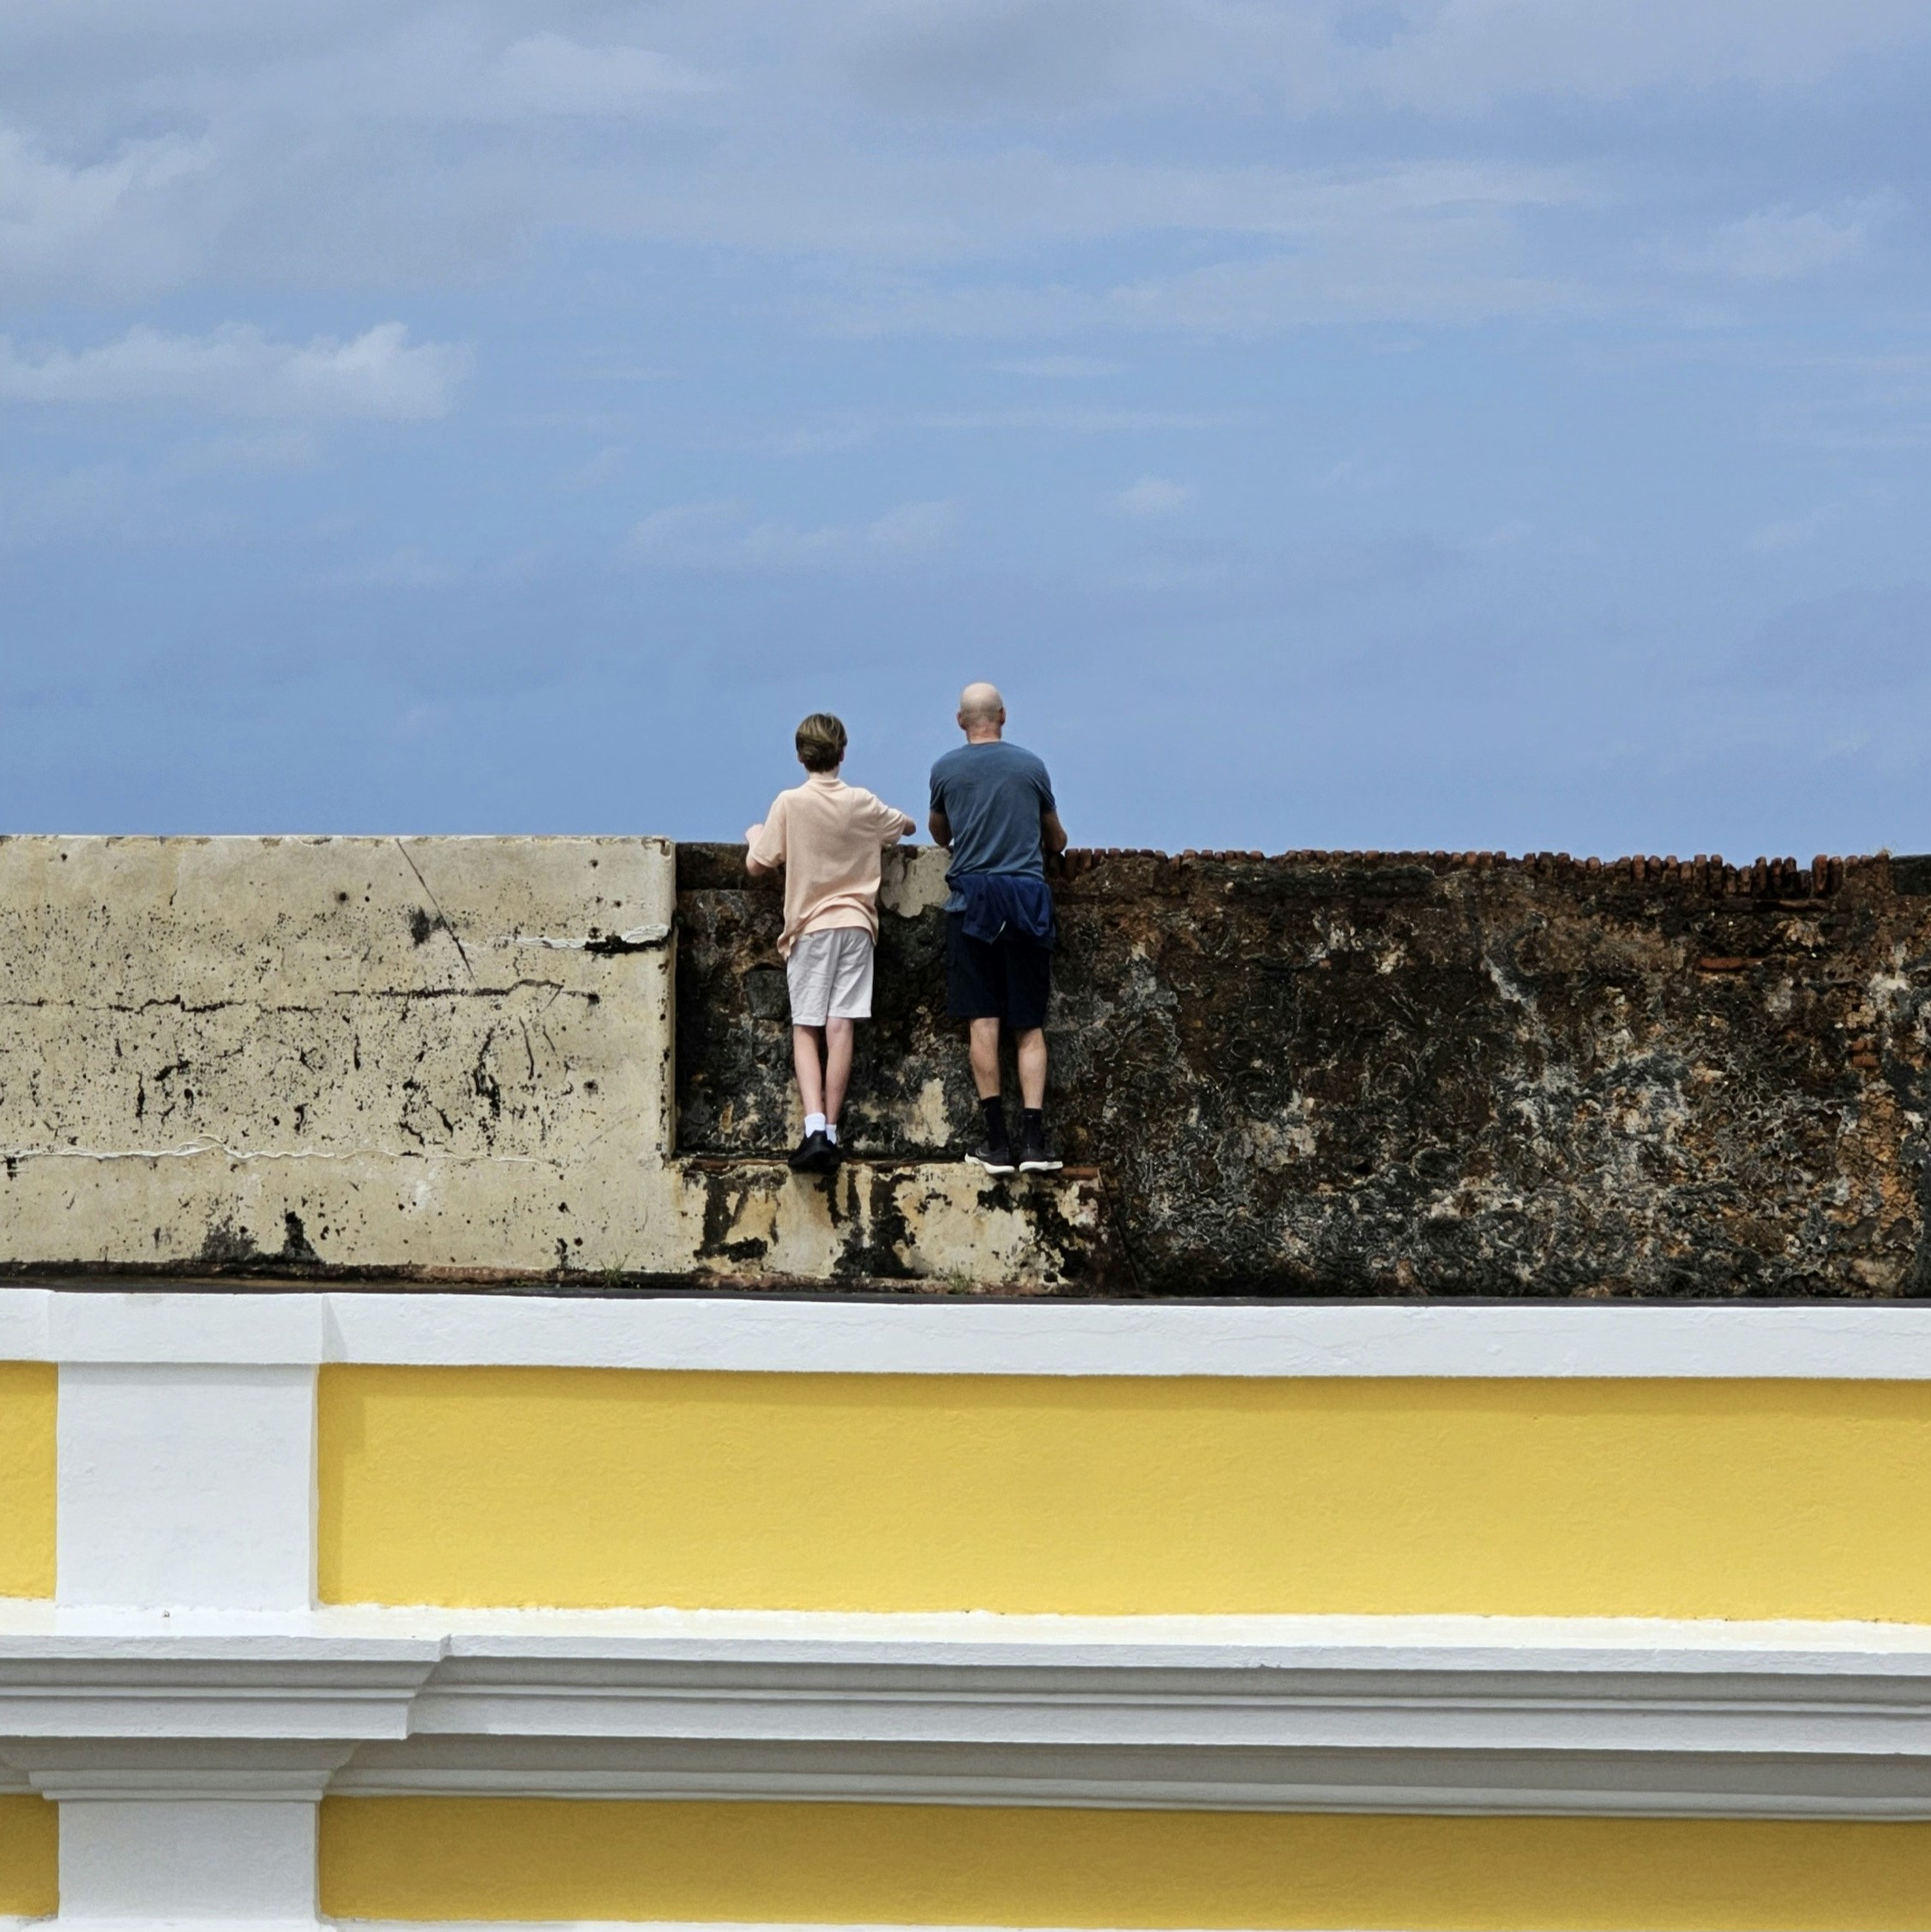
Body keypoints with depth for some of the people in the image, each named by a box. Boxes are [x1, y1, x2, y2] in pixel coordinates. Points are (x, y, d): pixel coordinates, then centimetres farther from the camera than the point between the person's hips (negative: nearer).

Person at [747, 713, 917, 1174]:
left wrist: (754, 837, 18)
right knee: (840, 1028, -1)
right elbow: (907, 826, 25)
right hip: (856, 923, 2)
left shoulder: (790, 804, -6)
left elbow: (757, 866, -2)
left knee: (805, 1031, -1)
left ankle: (815, 1128, -20)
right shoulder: (864, 805, 5)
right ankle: (830, 1132, -6)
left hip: (810, 927, -2)